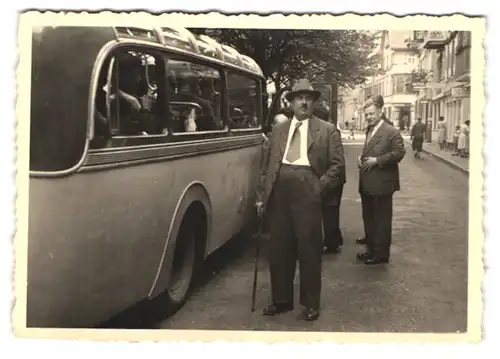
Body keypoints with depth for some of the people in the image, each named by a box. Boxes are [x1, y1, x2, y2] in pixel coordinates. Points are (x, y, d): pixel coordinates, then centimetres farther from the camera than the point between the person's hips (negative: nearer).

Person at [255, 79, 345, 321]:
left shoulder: (327, 130, 4)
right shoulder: (279, 130, 16)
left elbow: (338, 165, 0)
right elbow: (270, 164, 16)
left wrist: (320, 187, -10)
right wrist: (263, 195, 9)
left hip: (307, 193, -4)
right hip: (279, 193, 4)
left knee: (309, 249, 1)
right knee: (278, 249, 9)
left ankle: (311, 303, 15)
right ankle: (281, 300, 23)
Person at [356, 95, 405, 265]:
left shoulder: (391, 132, -11)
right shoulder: (369, 131, 16)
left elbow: (399, 153, -17)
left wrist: (377, 160, -20)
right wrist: (362, 157, 6)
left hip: (382, 183, -9)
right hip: (367, 183, 9)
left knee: (382, 219, 1)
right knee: (368, 218, 16)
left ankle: (381, 254, 9)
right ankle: (371, 249, 28)